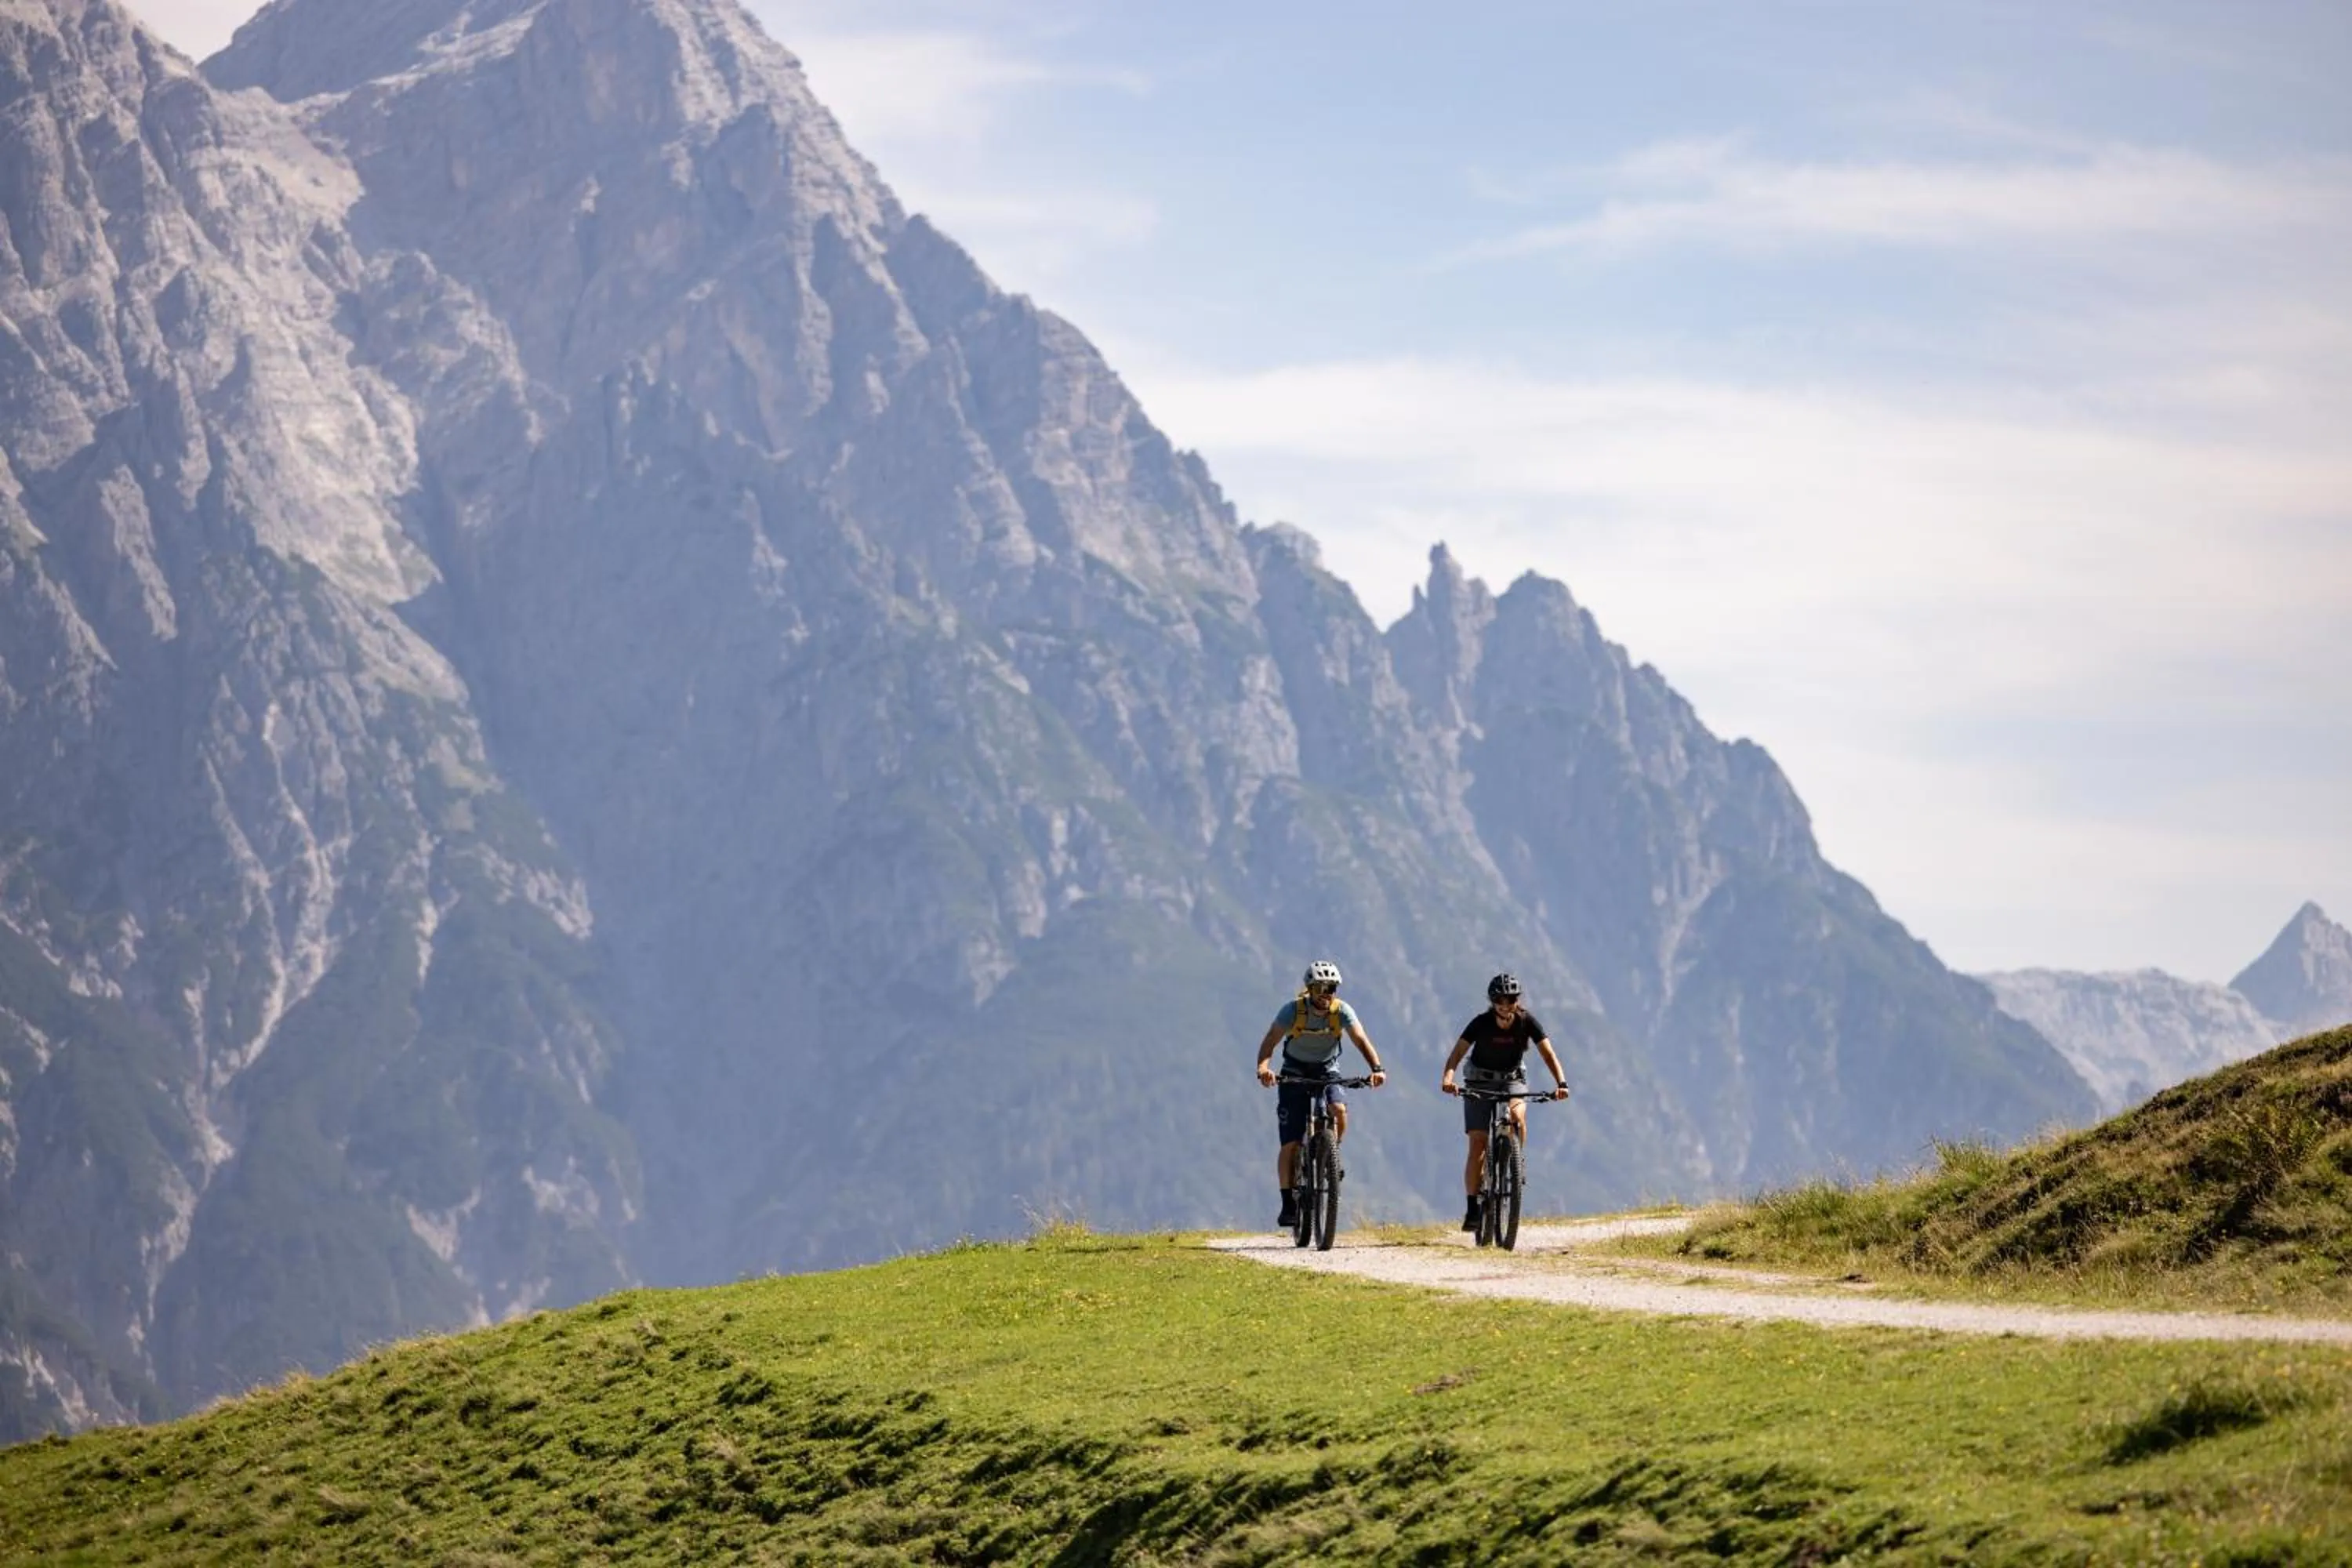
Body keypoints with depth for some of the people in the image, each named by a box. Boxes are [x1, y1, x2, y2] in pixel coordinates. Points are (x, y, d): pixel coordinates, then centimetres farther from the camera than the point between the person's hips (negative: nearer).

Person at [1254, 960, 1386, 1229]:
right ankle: (1288, 1205, -2)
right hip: (1295, 1073, -1)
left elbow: (1361, 1040, -28)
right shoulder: (1293, 1010, -21)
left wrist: (1377, 1069, -46)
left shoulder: (1342, 1011, -17)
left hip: (1327, 1072, 1)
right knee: (1291, 1144, -9)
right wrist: (1263, 1068, -48)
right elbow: (1270, 1041, -27)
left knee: (1339, 1110, -31)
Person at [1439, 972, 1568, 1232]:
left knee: (1517, 1116, -34)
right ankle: (1472, 1209, -5)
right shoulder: (1482, 1023, -19)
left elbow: (1548, 1054, -21)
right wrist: (1448, 1078, -47)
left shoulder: (1526, 1021, -16)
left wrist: (1561, 1083, -38)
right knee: (1478, 1145, -9)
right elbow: (1457, 1053, -27)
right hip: (1480, 1082, -1)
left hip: (1513, 1080, 1)